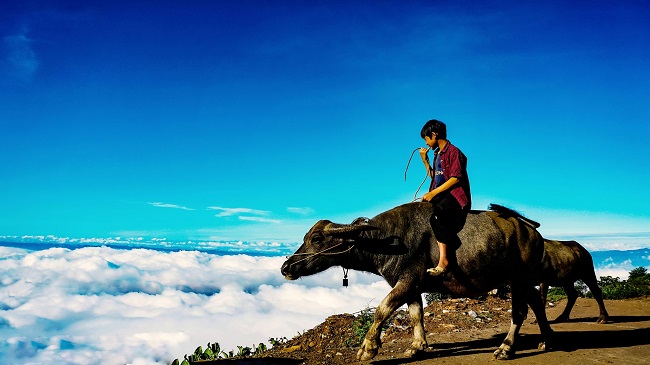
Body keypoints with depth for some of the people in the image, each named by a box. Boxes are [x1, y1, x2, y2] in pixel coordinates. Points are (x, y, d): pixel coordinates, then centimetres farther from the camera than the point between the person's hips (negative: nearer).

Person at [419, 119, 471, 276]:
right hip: (439, 195, 8)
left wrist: (433, 193, -18)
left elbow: (456, 178, -16)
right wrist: (425, 160, 16)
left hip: (455, 194, -8)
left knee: (436, 216, -36)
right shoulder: (437, 154, 21)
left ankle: (443, 260, -30)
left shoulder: (453, 152, -6)